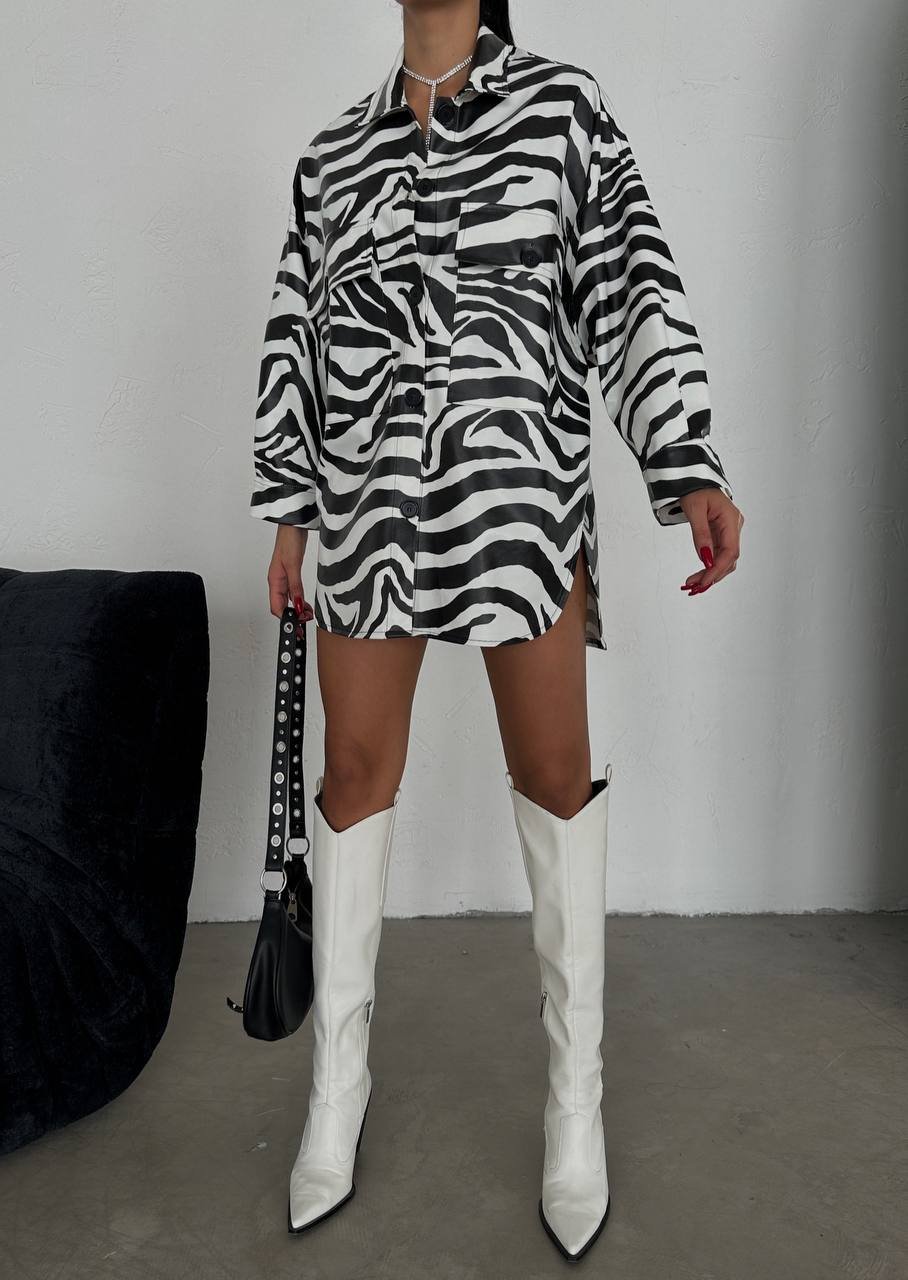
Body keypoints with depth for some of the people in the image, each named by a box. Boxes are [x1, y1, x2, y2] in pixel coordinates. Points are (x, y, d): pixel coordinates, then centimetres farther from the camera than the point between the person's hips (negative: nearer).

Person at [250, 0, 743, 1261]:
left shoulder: (563, 102, 11)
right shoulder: (331, 152, 18)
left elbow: (635, 285, 2)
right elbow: (297, 335, 17)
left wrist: (692, 468, -9)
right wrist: (289, 514, 12)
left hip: (522, 487, -2)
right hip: (368, 497, 3)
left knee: (557, 772, 0)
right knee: (355, 770, 3)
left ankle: (577, 1087, 16)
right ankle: (339, 1079, 19)